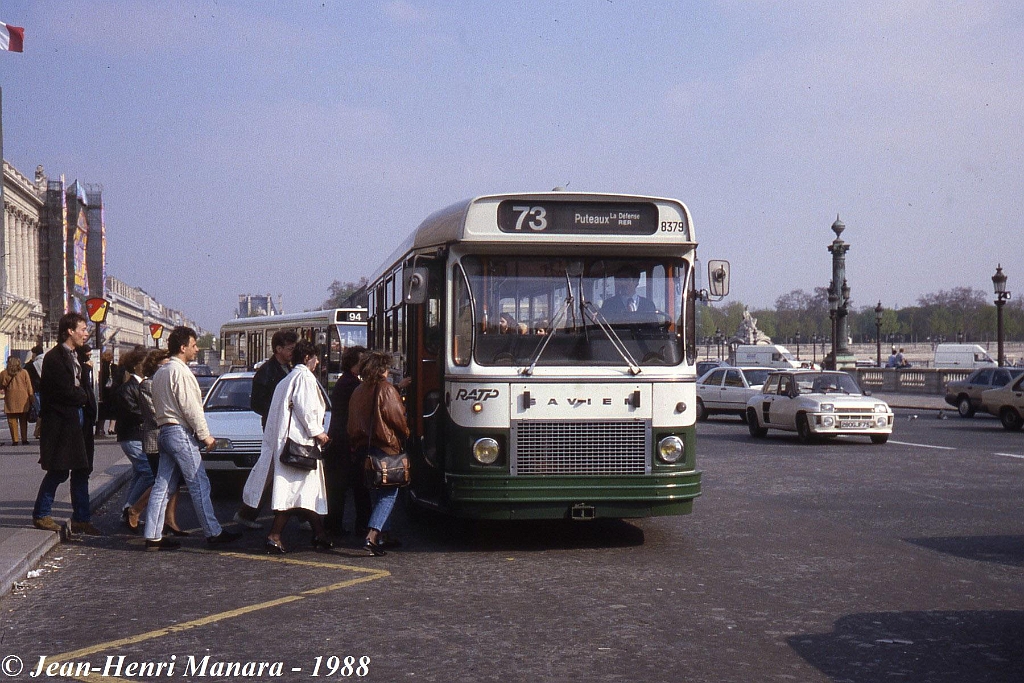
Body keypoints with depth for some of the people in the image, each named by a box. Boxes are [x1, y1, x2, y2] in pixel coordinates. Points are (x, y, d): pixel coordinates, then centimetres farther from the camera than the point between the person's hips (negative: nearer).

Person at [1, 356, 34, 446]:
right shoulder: (24, 372, 1)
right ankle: (24, 439, 9)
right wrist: (31, 398, 6)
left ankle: (14, 440, 0)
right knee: (23, 421, 9)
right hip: (23, 401, 1)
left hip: (10, 402, -1)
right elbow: (29, 387, 1)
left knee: (12, 421, 4)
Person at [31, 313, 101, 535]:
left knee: (81, 470, 7)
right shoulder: (54, 357, -13)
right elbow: (66, 392, -17)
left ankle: (81, 519, 12)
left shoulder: (76, 356, 15)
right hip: (60, 422, -8)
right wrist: (83, 396, -2)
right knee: (58, 471, -3)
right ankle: (41, 514, 11)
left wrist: (80, 394, -4)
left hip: (78, 421, 8)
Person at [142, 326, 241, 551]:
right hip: (180, 433, -10)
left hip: (165, 431, 10)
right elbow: (190, 408, -17)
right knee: (199, 484, -3)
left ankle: (153, 536, 5)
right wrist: (205, 435, -11)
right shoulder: (180, 372, -13)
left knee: (162, 486, 7)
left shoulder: (161, 372, 18)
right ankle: (213, 532, 3)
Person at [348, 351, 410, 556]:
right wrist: (405, 433, 11)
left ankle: (383, 534, 22)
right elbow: (397, 417, -7)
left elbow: (352, 422, 13)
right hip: (385, 446, -7)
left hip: (362, 445, 7)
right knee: (389, 493, -3)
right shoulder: (386, 389, -9)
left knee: (376, 492, 18)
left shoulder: (358, 391, 10)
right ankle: (372, 536, -18)